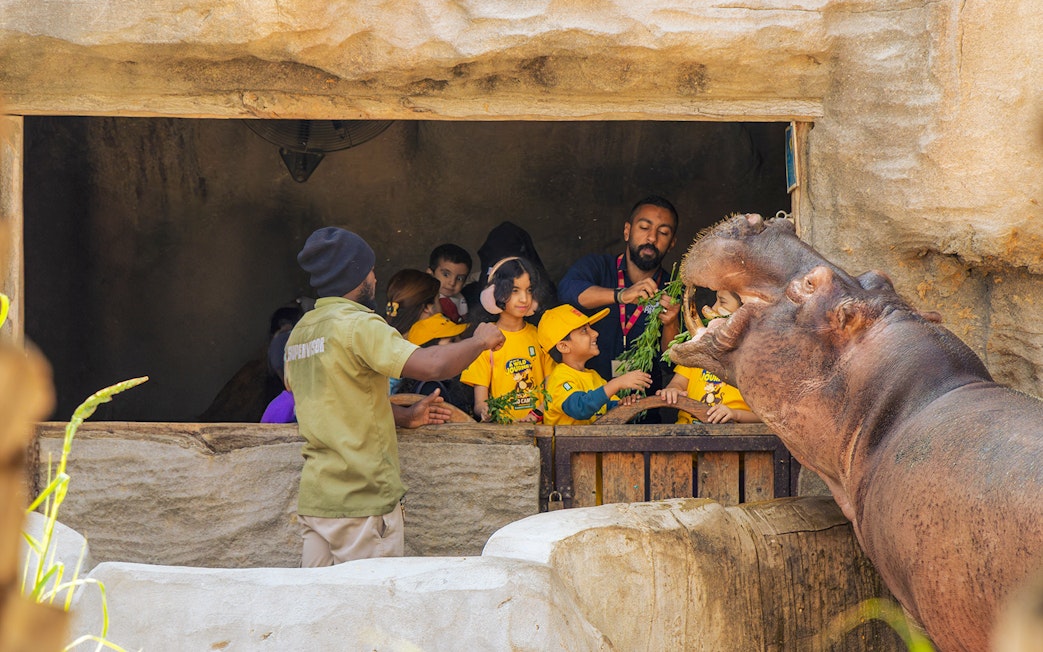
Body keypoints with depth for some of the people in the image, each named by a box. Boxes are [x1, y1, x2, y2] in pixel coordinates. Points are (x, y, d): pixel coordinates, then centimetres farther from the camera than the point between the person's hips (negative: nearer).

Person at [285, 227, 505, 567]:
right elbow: (432, 365, -22)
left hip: (313, 498, 8)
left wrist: (402, 416, 22)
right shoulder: (356, 324, -13)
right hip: (363, 499, -8)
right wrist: (479, 341, -4)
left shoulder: (300, 331, 14)